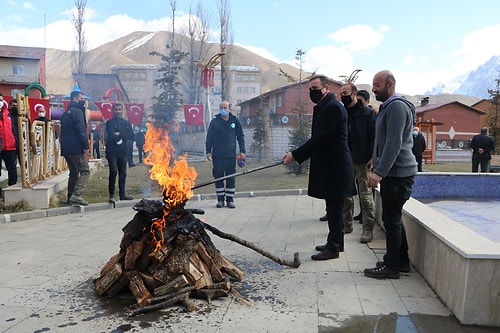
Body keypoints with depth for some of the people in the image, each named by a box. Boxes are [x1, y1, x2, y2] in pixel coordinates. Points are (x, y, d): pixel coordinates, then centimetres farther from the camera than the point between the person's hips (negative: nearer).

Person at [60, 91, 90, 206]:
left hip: (66, 148, 10)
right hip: (76, 148, -10)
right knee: (85, 171, -9)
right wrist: (86, 146, -16)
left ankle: (71, 196, 17)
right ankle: (76, 195, -19)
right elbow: (81, 130, -17)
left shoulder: (66, 113, 21)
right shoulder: (77, 111, -8)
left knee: (74, 172, 16)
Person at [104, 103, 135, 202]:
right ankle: (111, 195, -7)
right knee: (113, 172, -16)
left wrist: (119, 134, -10)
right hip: (112, 151, -4)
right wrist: (123, 136, -3)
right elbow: (111, 136, -13)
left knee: (123, 173, 7)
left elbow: (131, 136, 1)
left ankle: (122, 194, 16)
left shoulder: (126, 123, 14)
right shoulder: (109, 123, 1)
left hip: (123, 151, 4)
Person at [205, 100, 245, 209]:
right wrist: (208, 151, 0)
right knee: (218, 177, 2)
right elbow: (209, 137, 6)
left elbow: (240, 136, 10)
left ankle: (230, 199, 11)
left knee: (231, 178, 3)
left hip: (231, 155, 0)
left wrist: (242, 151, 3)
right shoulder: (214, 122, 5)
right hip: (217, 155, 0)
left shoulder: (235, 121, 7)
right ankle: (220, 199, 12)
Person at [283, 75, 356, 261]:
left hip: (334, 167, -10)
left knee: (334, 207, -2)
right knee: (334, 207, 17)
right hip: (329, 166, 10)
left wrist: (295, 155, -21)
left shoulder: (332, 107, -16)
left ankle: (333, 247, 8)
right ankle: (336, 242, 29)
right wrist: (297, 154, 10)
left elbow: (319, 139, -23)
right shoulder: (324, 107, 16)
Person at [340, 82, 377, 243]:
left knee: (365, 195, 0)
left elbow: (373, 136, -8)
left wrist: (372, 157, -16)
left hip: (362, 161, -5)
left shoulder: (367, 113, -5)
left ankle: (368, 229, 7)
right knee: (346, 195, 12)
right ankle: (346, 225, 24)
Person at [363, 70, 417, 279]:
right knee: (394, 218, 15)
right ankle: (402, 261, 25)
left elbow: (394, 144, -23)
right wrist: (377, 163, 25)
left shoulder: (396, 107, -14)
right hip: (394, 171, 10)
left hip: (397, 172, -10)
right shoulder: (389, 106, 19)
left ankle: (391, 266, 7)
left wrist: (379, 172, -26)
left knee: (391, 219, -3)